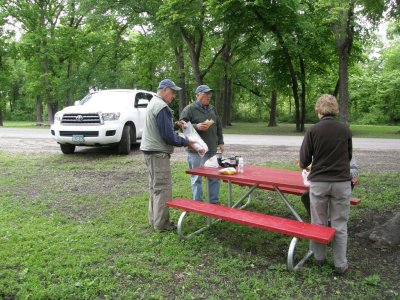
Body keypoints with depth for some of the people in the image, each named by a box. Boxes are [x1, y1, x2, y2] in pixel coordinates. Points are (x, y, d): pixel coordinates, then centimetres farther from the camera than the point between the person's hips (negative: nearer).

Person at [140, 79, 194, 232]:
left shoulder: (153, 103, 15)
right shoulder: (161, 106, -18)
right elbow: (168, 136, -19)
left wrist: (174, 124, 10)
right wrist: (186, 143, -8)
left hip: (151, 150, 11)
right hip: (158, 152, -11)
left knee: (155, 187, 16)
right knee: (163, 188, -4)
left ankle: (154, 219, 24)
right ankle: (161, 223, 4)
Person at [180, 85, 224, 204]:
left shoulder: (212, 109, 16)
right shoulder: (189, 109, -5)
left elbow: (219, 126, 22)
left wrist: (220, 142, 18)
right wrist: (196, 127, -22)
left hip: (212, 149, 7)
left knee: (214, 176, 12)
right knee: (197, 177, 2)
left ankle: (214, 201, 25)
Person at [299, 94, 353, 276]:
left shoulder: (313, 131, -9)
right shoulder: (345, 130, -2)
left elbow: (304, 160, -5)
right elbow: (349, 156, 11)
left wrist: (304, 165, 18)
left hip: (319, 182, -1)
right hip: (342, 182, 1)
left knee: (319, 222, 15)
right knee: (340, 225, 11)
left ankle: (319, 257, 27)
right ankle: (340, 264, 17)